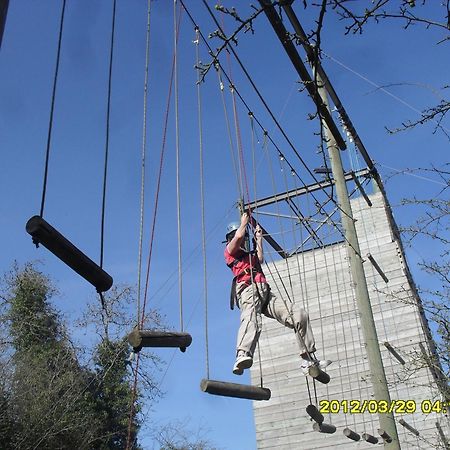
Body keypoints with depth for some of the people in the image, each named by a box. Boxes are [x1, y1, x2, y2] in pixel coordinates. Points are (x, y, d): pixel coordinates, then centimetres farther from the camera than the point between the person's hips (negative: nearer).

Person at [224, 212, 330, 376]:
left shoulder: (249, 254, 42)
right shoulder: (230, 251, 20)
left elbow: (260, 259, 24)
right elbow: (239, 236, 2)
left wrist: (258, 239, 37)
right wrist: (244, 221, 22)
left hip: (264, 292, 7)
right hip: (247, 289, -7)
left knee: (299, 314, -6)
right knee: (251, 320, -39)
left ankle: (309, 360, -4)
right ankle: (242, 356, -65)